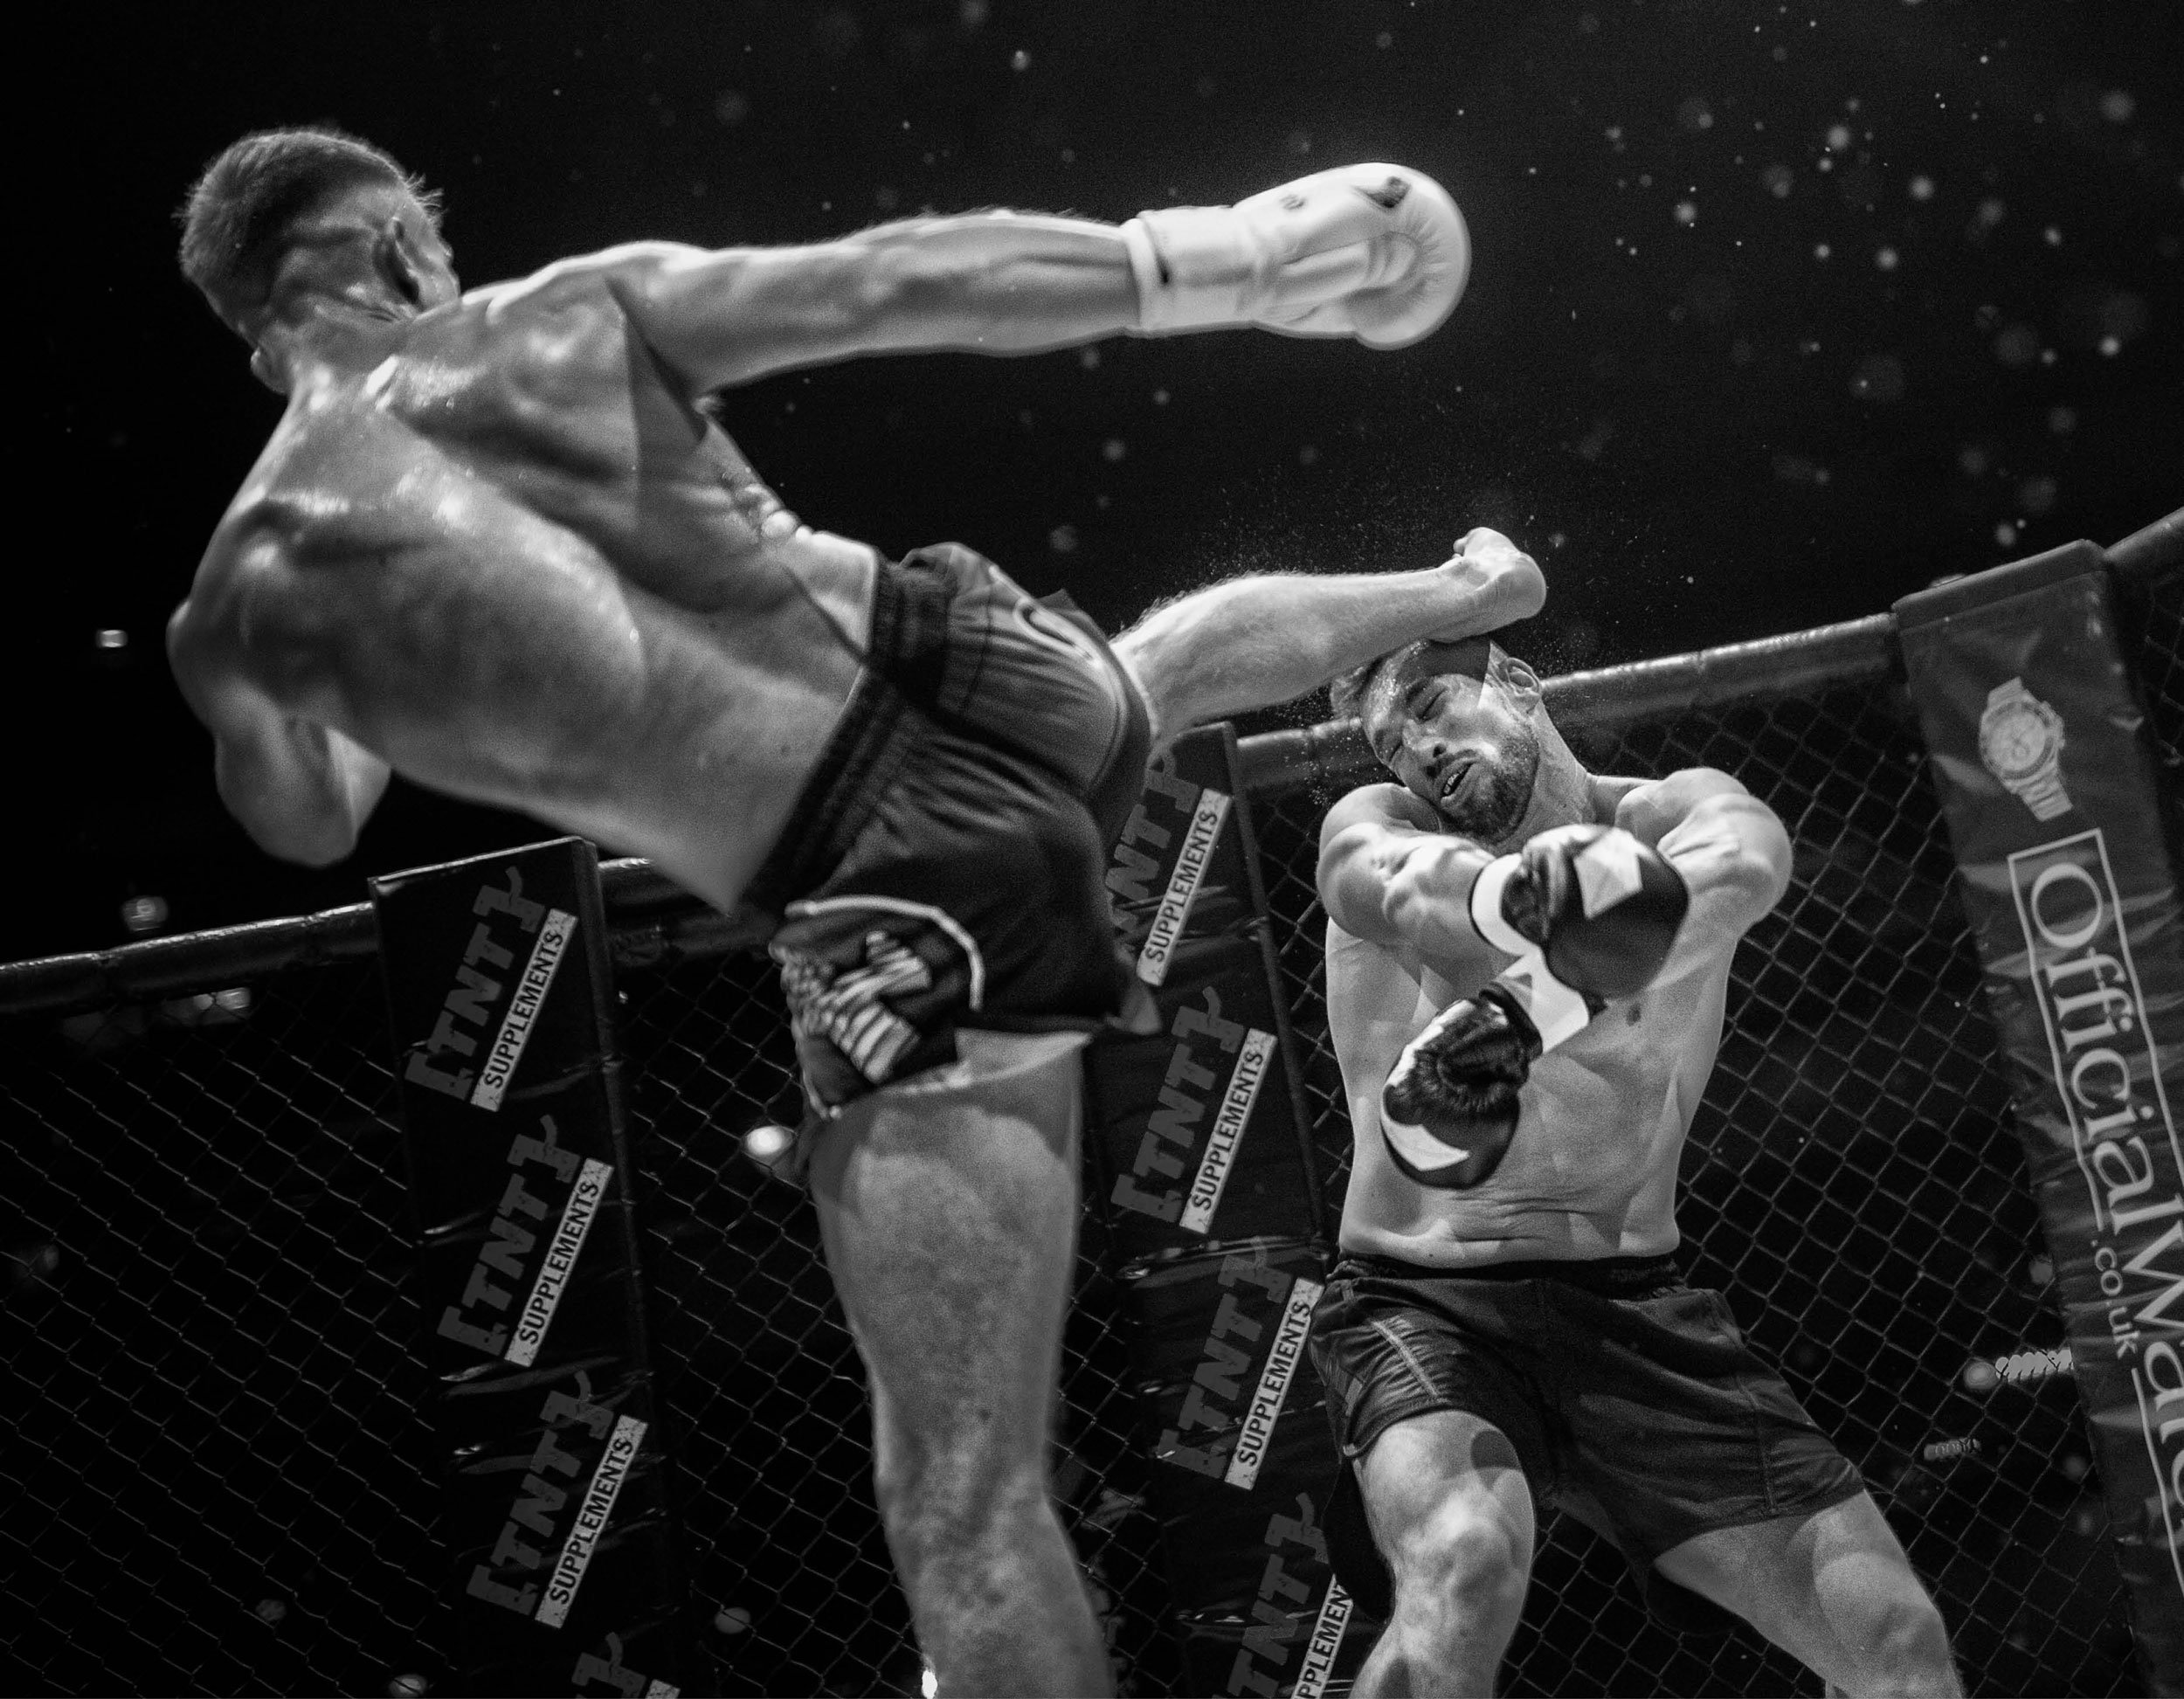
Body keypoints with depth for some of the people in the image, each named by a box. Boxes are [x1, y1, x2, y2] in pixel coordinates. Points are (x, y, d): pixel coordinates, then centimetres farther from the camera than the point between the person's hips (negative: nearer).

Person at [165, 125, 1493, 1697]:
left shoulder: (246, 598, -4)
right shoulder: (573, 312, -1)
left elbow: (315, 828, 15)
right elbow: (896, 281, -4)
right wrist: (1204, 257, 2)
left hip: (906, 918, -5)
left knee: (962, 1507, 4)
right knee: (1186, 643, 45)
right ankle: (1446, 595, 75)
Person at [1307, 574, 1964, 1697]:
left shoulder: (1671, 815, 5)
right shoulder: (1372, 825, 2)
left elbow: (1747, 849, -22)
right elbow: (1401, 887, -25)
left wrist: (1532, 1008, -44)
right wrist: (1527, 899, -51)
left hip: (1630, 1301, 3)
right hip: (1423, 1296, -2)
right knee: (1465, 1567, -33)